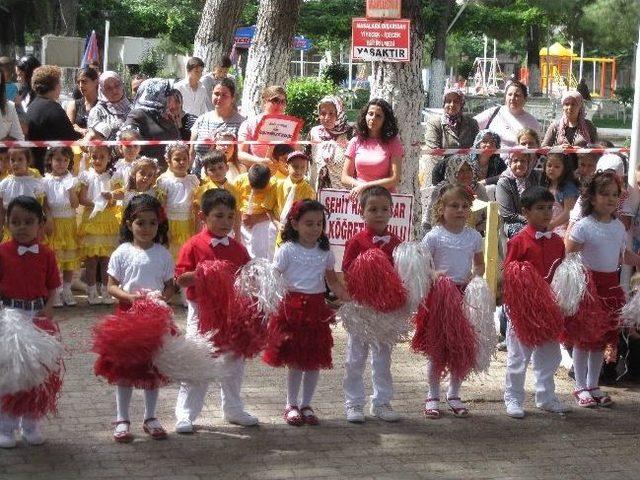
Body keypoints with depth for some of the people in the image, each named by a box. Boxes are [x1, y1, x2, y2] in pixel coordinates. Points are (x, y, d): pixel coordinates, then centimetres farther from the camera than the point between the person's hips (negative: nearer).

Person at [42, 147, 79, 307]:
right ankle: (55, 292, 5)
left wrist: (71, 189, -16)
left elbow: (75, 204, -4)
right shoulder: (46, 181, -1)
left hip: (70, 223, 2)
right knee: (54, 257, -2)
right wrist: (47, 221, -12)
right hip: (54, 223, -2)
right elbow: (44, 205, -2)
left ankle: (67, 289, 16)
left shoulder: (72, 180, 3)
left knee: (70, 256, 5)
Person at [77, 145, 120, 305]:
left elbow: (116, 204, 5)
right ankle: (92, 291, 6)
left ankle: (105, 290, 10)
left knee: (106, 257, 3)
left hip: (108, 220, 1)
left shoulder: (112, 176, 6)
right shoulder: (86, 176, 1)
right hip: (91, 219, -1)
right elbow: (81, 198, -5)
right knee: (91, 258, 0)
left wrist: (111, 200, -17)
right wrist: (95, 204, -20)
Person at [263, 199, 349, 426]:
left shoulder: (325, 252, 9)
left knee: (314, 360, 6)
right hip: (292, 307, -4)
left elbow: (333, 281, 16)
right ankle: (291, 405, 15)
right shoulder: (287, 250, -4)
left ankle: (306, 404, 20)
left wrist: (349, 299, 3)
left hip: (317, 309, 4)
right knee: (295, 360, 0)